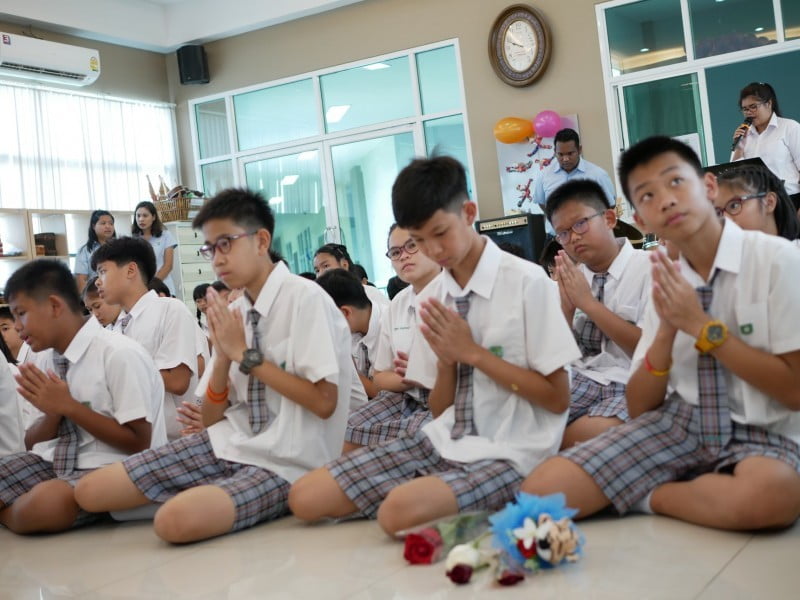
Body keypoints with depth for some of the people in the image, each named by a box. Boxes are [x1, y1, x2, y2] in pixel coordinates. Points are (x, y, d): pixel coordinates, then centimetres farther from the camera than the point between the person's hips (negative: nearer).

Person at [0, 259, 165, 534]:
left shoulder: (119, 355, -17)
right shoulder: (53, 357, 6)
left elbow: (139, 443, -16)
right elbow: (32, 442, 13)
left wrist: (68, 406, -18)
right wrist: (52, 411, -10)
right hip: (53, 462, 6)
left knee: (42, 502, -32)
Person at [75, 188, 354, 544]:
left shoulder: (305, 299, -12)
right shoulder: (232, 312, 7)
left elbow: (323, 402, -18)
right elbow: (211, 418, 11)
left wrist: (246, 356, -14)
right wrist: (223, 356, -8)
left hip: (283, 465, -7)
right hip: (227, 444, 7)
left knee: (176, 519, -32)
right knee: (90, 491, -1)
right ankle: (217, 492, 14)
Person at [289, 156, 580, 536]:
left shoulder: (527, 282, -9)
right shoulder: (431, 298, 7)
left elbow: (557, 399, -9)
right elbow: (439, 411, 13)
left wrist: (471, 352, -13)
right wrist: (446, 360, -8)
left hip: (507, 454, -6)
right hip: (441, 443, 6)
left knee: (400, 510, -34)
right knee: (305, 497, -5)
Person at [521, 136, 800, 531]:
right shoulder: (668, 279, 5)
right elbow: (639, 408, 6)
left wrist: (702, 327, -15)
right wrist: (666, 331, -12)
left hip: (760, 433, -3)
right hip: (676, 422, 3)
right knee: (540, 490, -15)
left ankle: (646, 496, -12)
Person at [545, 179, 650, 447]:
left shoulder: (648, 268, -4)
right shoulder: (573, 276, 12)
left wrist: (589, 303, -13)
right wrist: (566, 305, -4)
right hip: (579, 379, 5)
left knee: (586, 434, -31)